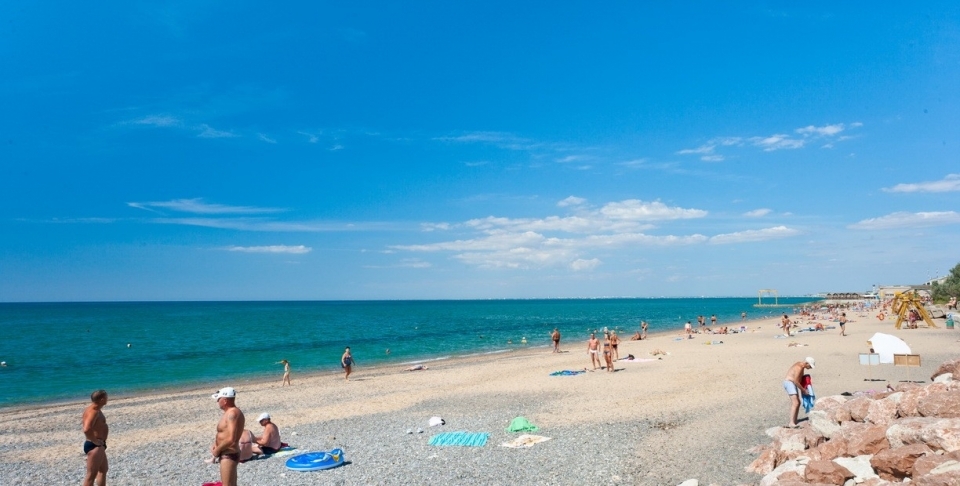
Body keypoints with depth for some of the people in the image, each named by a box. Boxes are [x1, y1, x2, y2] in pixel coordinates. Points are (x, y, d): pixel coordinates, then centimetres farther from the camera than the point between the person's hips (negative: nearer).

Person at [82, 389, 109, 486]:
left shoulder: (93, 409, 10)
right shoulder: (94, 411, -22)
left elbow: (88, 424, 27)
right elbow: (86, 429, -36)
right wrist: (95, 441, -23)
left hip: (98, 446, 11)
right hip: (95, 446, -11)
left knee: (103, 470, 23)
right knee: (91, 475, -6)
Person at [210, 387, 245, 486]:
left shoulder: (232, 413, -22)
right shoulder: (229, 412, 10)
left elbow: (231, 439, -30)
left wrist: (217, 450, -15)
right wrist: (216, 445, 4)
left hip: (228, 456, -11)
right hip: (227, 455, 11)